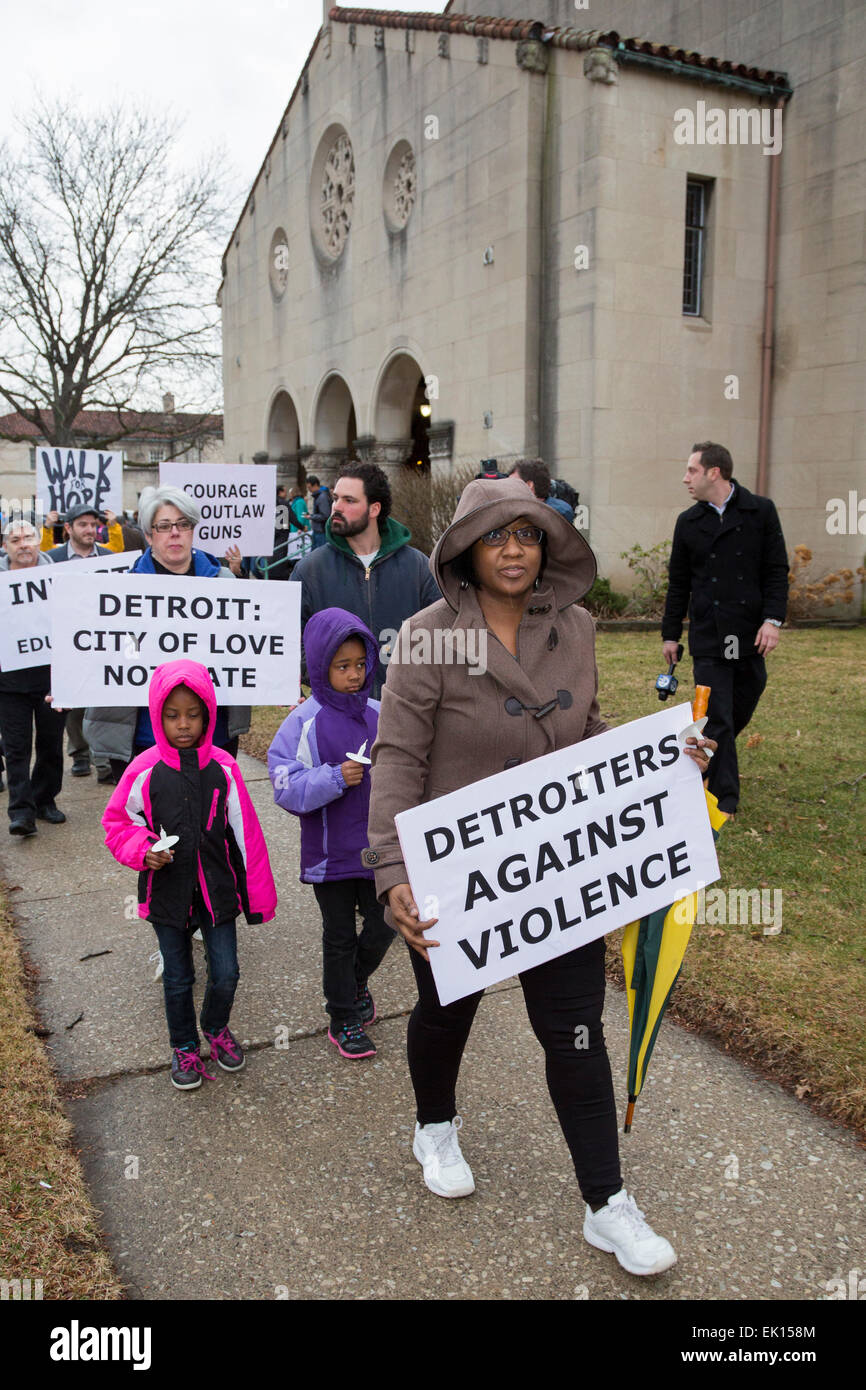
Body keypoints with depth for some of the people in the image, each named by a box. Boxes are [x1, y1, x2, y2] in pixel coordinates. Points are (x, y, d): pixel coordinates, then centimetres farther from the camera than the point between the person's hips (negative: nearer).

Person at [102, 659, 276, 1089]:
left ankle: (216, 1027, 40)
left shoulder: (222, 767, -8)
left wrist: (257, 892, 0)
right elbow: (117, 822, 1)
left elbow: (245, 833, -3)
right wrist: (143, 850, -18)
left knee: (226, 975, 9)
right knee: (178, 979, 15)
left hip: (218, 890, 1)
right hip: (167, 895, -1)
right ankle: (184, 1047, 39)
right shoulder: (145, 770, -12)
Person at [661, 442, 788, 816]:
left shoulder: (761, 512, 1)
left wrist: (773, 619, -11)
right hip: (708, 639, 0)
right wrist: (670, 634, 10)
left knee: (742, 710, 11)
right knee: (717, 719, -2)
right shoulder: (688, 522, 6)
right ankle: (725, 797, 7)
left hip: (750, 636, 0)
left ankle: (705, 756, 38)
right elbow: (678, 584, 11)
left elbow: (777, 571, 0)